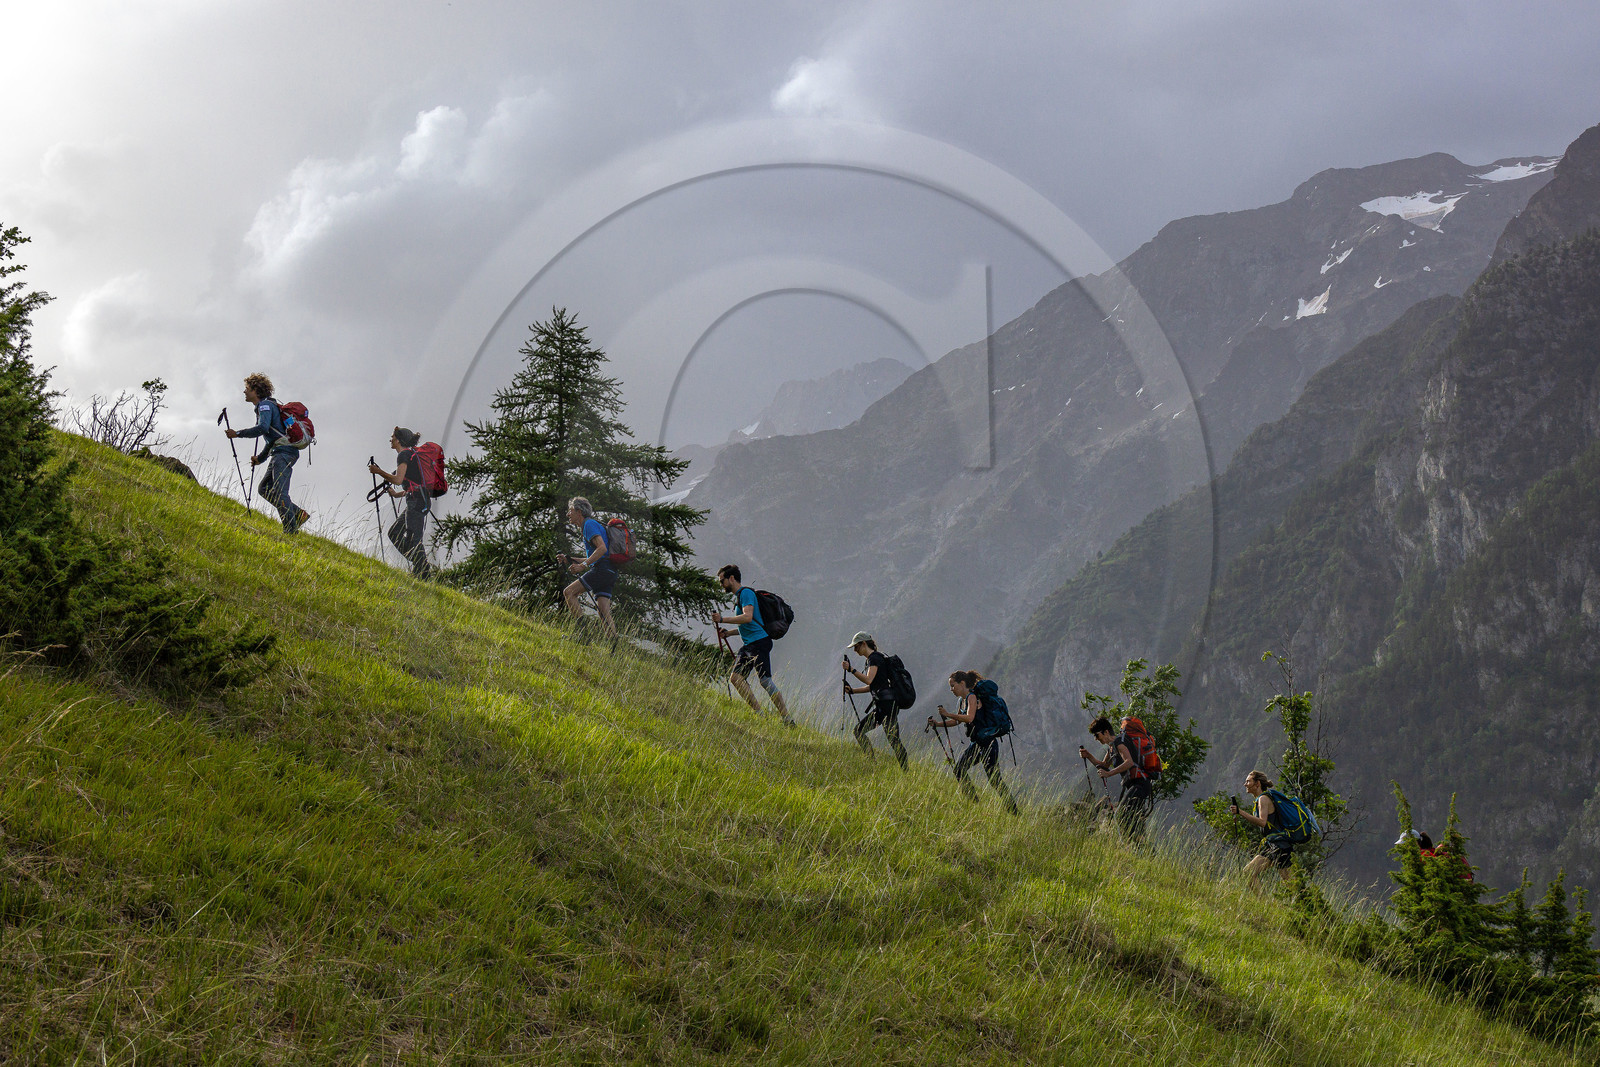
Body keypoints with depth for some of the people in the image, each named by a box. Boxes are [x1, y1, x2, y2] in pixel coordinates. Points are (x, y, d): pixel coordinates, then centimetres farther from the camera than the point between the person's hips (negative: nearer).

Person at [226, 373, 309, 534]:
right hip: (279, 453, 10)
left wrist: (238, 433, -17)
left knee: (278, 491, -15)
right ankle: (298, 514, 4)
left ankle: (291, 529, -21)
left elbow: (263, 428, -23)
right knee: (265, 489, 9)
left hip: (284, 452, -10)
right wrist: (260, 458, 28)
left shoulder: (265, 405, -5)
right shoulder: (263, 406, 26)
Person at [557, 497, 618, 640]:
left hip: (602, 570, -10)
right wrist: (569, 560, 24)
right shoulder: (588, 526, 28)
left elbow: (602, 548, -19)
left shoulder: (590, 524, -4)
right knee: (604, 615, 0)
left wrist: (583, 565, -24)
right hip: (609, 574, 10)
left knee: (569, 592, -11)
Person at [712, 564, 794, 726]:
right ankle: (758, 713, -9)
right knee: (736, 677, -4)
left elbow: (747, 617, -22)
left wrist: (723, 619, -17)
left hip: (759, 642, -10)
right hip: (749, 644, 10)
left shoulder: (746, 593, -7)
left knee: (765, 680, -15)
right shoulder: (739, 595, 24)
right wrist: (728, 633, 20)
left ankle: (787, 719, -15)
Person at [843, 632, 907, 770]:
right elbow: (871, 686, 25)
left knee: (892, 739, -14)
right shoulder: (871, 659, 21)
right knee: (859, 729, 10)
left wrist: (851, 669, -15)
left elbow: (868, 680, -22)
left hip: (887, 703, -11)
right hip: (880, 705, 11)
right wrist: (852, 690, 18)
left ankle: (906, 770, -15)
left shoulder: (875, 658, -8)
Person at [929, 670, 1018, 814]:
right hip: (976, 743, 10)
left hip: (988, 742, -10)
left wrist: (947, 714, -24)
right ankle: (974, 803, 11)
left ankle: (1013, 811, -4)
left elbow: (969, 717, -28)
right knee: (959, 770, 5)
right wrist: (937, 724, 12)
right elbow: (956, 721, 23)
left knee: (994, 780, -10)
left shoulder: (972, 697, -14)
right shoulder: (962, 701, 14)